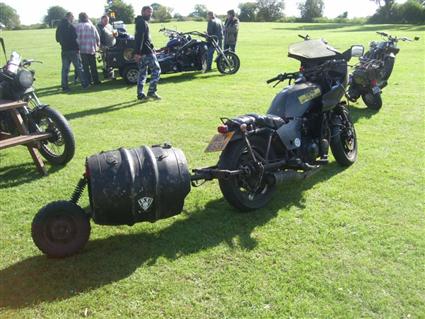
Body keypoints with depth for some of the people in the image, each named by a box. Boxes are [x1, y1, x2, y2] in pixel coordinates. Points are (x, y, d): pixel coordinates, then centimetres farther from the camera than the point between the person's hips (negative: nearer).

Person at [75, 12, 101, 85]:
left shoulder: (78, 26, -7)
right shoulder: (92, 26, 4)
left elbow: (77, 38, -11)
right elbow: (97, 37, 8)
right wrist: (97, 45, 25)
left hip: (83, 49, -3)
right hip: (92, 49, 3)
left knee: (85, 66, 4)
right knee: (93, 66, 12)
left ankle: (88, 81, 3)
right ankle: (96, 80, 14)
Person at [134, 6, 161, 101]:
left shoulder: (143, 22, 22)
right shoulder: (142, 22, -10)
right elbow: (140, 38, -20)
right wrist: (138, 52, -27)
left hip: (142, 52, 10)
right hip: (146, 51, -10)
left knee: (142, 73, 10)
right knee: (156, 69, -3)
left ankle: (140, 94, 11)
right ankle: (151, 92, -5)